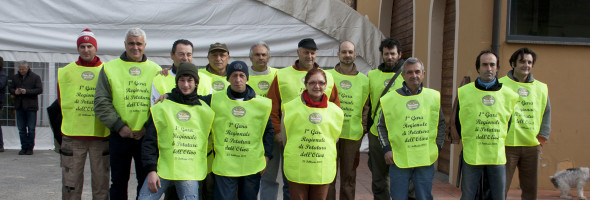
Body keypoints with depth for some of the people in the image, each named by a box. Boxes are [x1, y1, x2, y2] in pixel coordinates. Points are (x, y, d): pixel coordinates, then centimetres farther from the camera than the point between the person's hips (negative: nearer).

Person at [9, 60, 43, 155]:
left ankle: (30, 148, 8)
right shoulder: (15, 77, 12)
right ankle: (24, 147, 13)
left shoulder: (35, 77, 0)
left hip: (31, 106, -4)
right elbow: (10, 89, 14)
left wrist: (27, 91, -18)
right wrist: (15, 91, -9)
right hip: (19, 106, 4)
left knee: (31, 129, 0)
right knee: (21, 129, 6)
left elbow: (40, 90, -8)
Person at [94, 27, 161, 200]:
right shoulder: (109, 68, 5)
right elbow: (101, 103, -1)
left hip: (147, 136, 0)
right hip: (119, 136, 0)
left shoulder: (156, 70, 7)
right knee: (118, 182, 11)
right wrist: (119, 126, -12)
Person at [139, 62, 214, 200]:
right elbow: (149, 142, 2)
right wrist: (151, 170, -6)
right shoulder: (161, 107, 4)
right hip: (162, 168, 0)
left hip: (190, 172, 1)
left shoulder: (205, 109, 7)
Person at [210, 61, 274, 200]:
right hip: (224, 166, -1)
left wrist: (266, 156, 3)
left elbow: (268, 131, 8)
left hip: (252, 166, 1)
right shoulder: (216, 100, 1)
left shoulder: (262, 103, 2)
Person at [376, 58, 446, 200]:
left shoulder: (433, 97, 6)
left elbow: (441, 124, 17)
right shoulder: (390, 99, 0)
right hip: (399, 160, -1)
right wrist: (387, 149, 0)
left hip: (426, 160, 1)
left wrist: (437, 146, 8)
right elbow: (381, 126, 9)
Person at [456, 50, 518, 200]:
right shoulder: (464, 92, 0)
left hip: (497, 156, 2)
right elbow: (458, 122, 9)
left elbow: (509, 123, 16)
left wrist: (500, 142, 12)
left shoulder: (509, 95, 4)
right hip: (471, 155, -2)